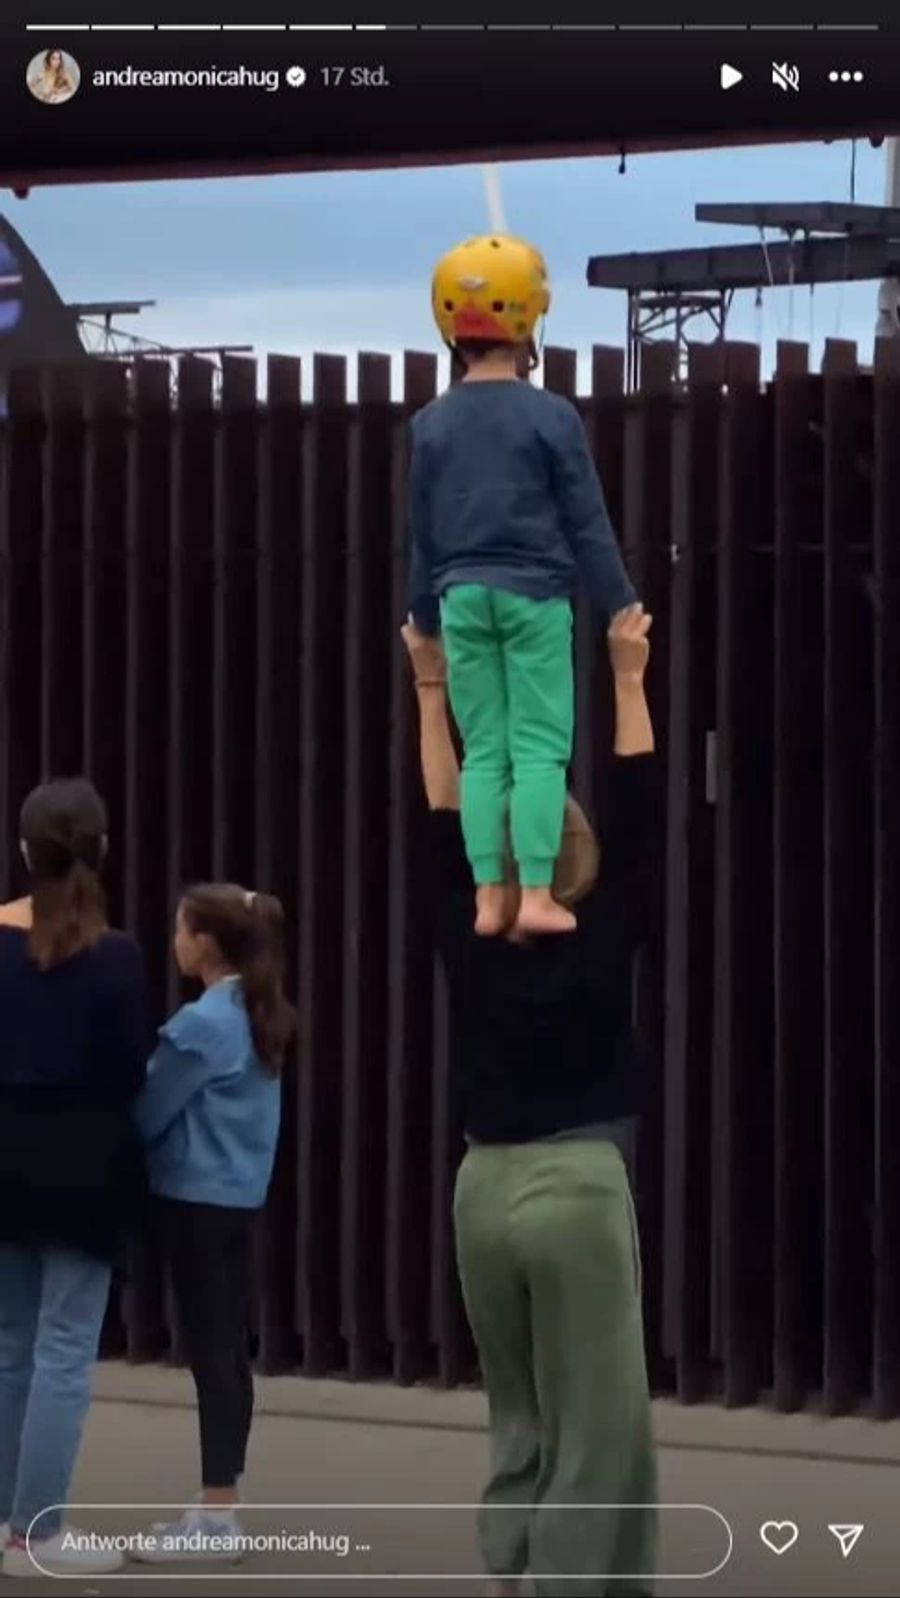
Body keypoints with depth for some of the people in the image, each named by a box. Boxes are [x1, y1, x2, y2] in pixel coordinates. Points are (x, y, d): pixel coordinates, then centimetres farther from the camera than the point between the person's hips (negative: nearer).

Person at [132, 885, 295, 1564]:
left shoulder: (202, 1023, -16)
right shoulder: (259, 1017, 9)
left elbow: (149, 1113, -12)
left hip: (198, 1200, -9)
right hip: (240, 1196, 9)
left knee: (210, 1351, -5)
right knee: (229, 1349, 11)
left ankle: (218, 1517, -3)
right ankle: (218, 1507, 17)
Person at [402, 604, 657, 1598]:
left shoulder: (468, 947, -1)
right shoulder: (598, 951, -10)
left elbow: (441, 827, 6)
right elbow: (637, 821, -10)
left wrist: (432, 693, 7)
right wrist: (628, 681, -9)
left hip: (485, 1188, 6)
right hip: (577, 1191, -5)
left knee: (521, 1419, 17)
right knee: (598, 1426, -1)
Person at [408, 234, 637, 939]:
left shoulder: (432, 424, 6)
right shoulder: (550, 416, -7)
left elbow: (422, 533, 11)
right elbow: (587, 522, -4)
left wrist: (425, 616, 20)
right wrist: (621, 603, 4)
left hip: (463, 596, 4)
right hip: (533, 593, -4)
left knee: (483, 751, 7)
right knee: (539, 748, -2)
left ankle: (488, 897, 4)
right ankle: (536, 894, -8)